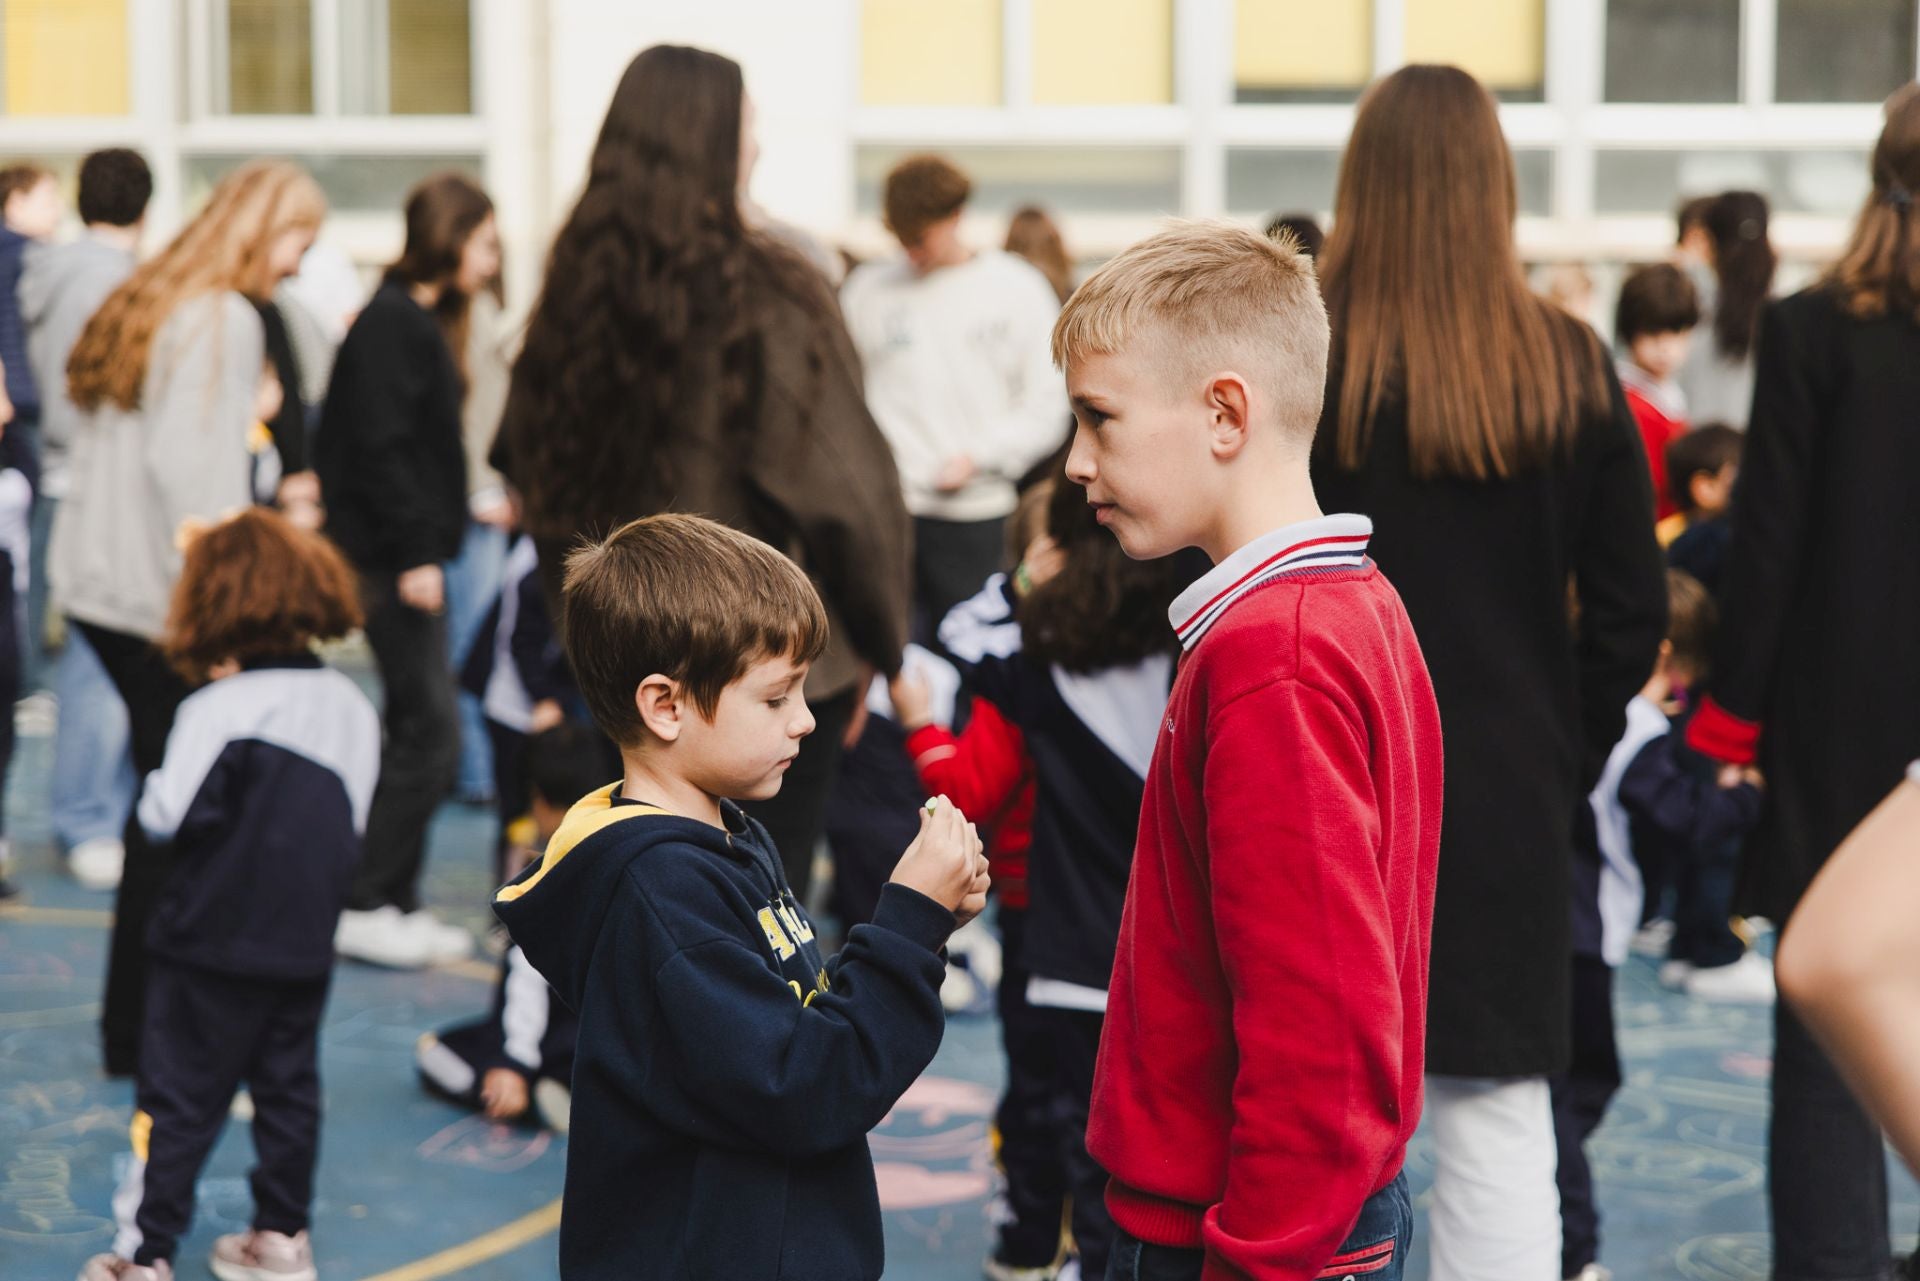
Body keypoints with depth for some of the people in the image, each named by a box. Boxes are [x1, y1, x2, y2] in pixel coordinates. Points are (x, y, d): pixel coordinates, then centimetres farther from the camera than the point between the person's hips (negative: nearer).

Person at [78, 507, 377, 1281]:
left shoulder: (218, 709, -18)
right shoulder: (352, 707, 1)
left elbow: (167, 817, -15)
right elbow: (353, 822, 7)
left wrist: (153, 790, 5)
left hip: (213, 939, -5)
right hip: (306, 940, 6)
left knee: (178, 1099, 2)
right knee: (288, 1088, 17)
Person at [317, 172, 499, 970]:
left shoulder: (421, 321, 17)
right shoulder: (392, 324, -14)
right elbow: (381, 448, -20)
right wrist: (414, 552, -21)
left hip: (408, 553, 10)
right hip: (391, 555, -10)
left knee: (419, 735, 11)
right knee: (428, 734, -9)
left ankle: (395, 904, 17)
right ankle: (365, 907, -3)